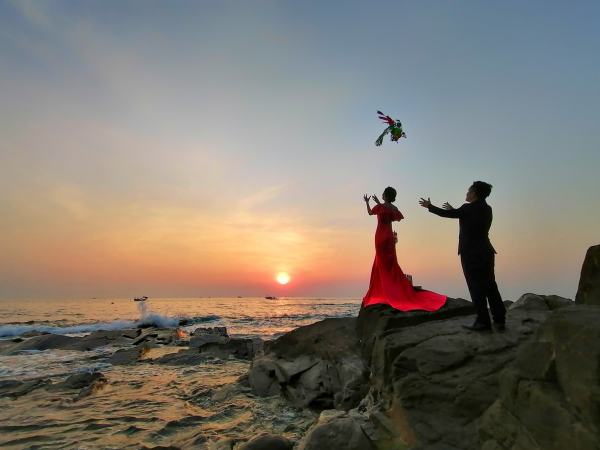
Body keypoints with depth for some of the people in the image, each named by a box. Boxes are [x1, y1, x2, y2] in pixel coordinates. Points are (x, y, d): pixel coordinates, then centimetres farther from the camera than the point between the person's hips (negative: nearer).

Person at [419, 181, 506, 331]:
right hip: (486, 252, 7)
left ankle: (483, 321, 4)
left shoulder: (469, 208, -12)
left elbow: (446, 213, -4)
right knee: (490, 286, 11)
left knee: (476, 287, 0)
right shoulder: (487, 209, 10)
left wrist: (429, 206, 10)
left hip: (471, 253, -7)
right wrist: (453, 209, 35)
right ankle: (499, 320, 15)